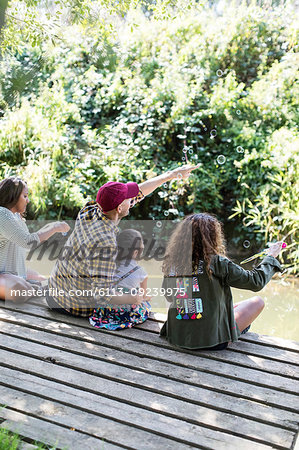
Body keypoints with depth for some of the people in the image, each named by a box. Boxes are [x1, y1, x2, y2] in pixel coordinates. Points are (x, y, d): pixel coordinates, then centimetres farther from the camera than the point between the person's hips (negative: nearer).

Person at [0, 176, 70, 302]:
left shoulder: (16, 215, 12)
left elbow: (25, 241, 18)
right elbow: (27, 242, -25)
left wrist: (49, 227, 8)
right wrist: (54, 229, -16)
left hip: (15, 273, 10)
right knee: (21, 293, -39)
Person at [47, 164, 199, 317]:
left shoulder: (89, 211, -11)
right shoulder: (106, 244, -34)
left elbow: (139, 192, -2)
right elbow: (101, 296, -33)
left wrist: (172, 174, 5)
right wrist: (133, 299, -17)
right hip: (79, 308, -7)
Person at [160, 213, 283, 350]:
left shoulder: (171, 263, -5)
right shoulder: (216, 263, -18)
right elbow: (256, 282, -7)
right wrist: (271, 257, 9)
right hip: (211, 339, -6)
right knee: (257, 302, 16)